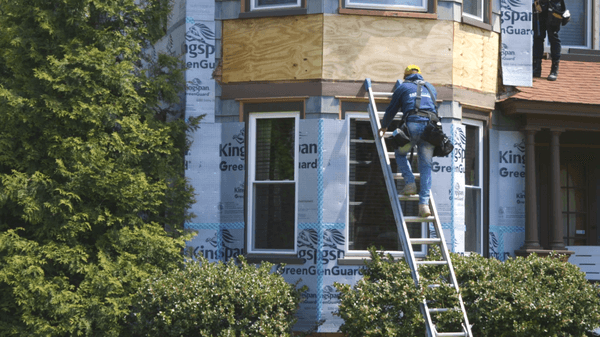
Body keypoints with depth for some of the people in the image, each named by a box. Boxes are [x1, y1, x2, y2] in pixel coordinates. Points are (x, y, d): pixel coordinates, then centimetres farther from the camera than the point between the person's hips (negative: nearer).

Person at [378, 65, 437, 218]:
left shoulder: (403, 88, 19)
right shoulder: (431, 88, 30)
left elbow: (391, 109, 25)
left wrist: (384, 126, 42)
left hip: (413, 124, -3)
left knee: (400, 153, 23)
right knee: (426, 166, 4)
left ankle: (410, 183, 3)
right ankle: (424, 203, -7)